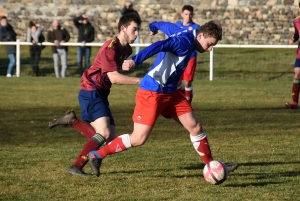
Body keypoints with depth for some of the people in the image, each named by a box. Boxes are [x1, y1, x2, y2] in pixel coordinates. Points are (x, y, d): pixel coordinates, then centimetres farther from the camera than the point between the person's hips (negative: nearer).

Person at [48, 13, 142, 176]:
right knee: (105, 133, -23)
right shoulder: (110, 48, -18)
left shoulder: (127, 50, 11)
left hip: (101, 95, 9)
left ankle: (72, 121, 12)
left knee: (110, 140, 3)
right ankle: (76, 166, -16)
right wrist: (139, 81, -24)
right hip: (91, 92, -9)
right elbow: (114, 77, -25)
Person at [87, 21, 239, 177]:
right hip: (152, 93, -10)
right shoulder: (184, 42, -20)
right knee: (138, 139, -11)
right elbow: (159, 46, -36)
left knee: (195, 127, 5)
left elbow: (166, 26, 26)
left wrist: (153, 26, 48)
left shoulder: (184, 35, 8)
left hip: (170, 92, 10)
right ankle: (97, 155, 3)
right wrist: (135, 61, -49)